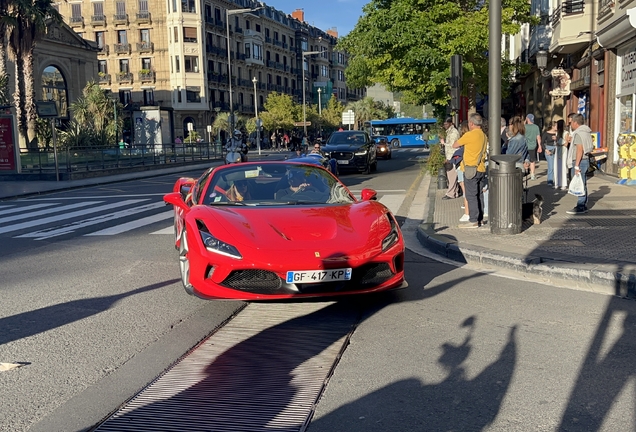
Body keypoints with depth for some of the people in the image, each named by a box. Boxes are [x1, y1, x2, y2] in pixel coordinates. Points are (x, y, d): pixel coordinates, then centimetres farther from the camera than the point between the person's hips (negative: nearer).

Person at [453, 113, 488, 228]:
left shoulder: (469, 135, -15)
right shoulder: (484, 136, 9)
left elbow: (455, 145, -5)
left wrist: (461, 143, 15)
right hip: (481, 169, 8)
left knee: (471, 196, -4)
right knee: (479, 195, 13)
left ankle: (473, 221, -3)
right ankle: (480, 219, 19)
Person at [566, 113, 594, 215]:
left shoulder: (578, 133, -15)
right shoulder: (586, 132, 15)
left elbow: (580, 150, -21)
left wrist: (576, 165, -21)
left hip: (580, 161, -10)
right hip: (585, 160, 10)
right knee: (583, 185, 14)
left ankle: (580, 207, -5)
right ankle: (583, 206, 21)